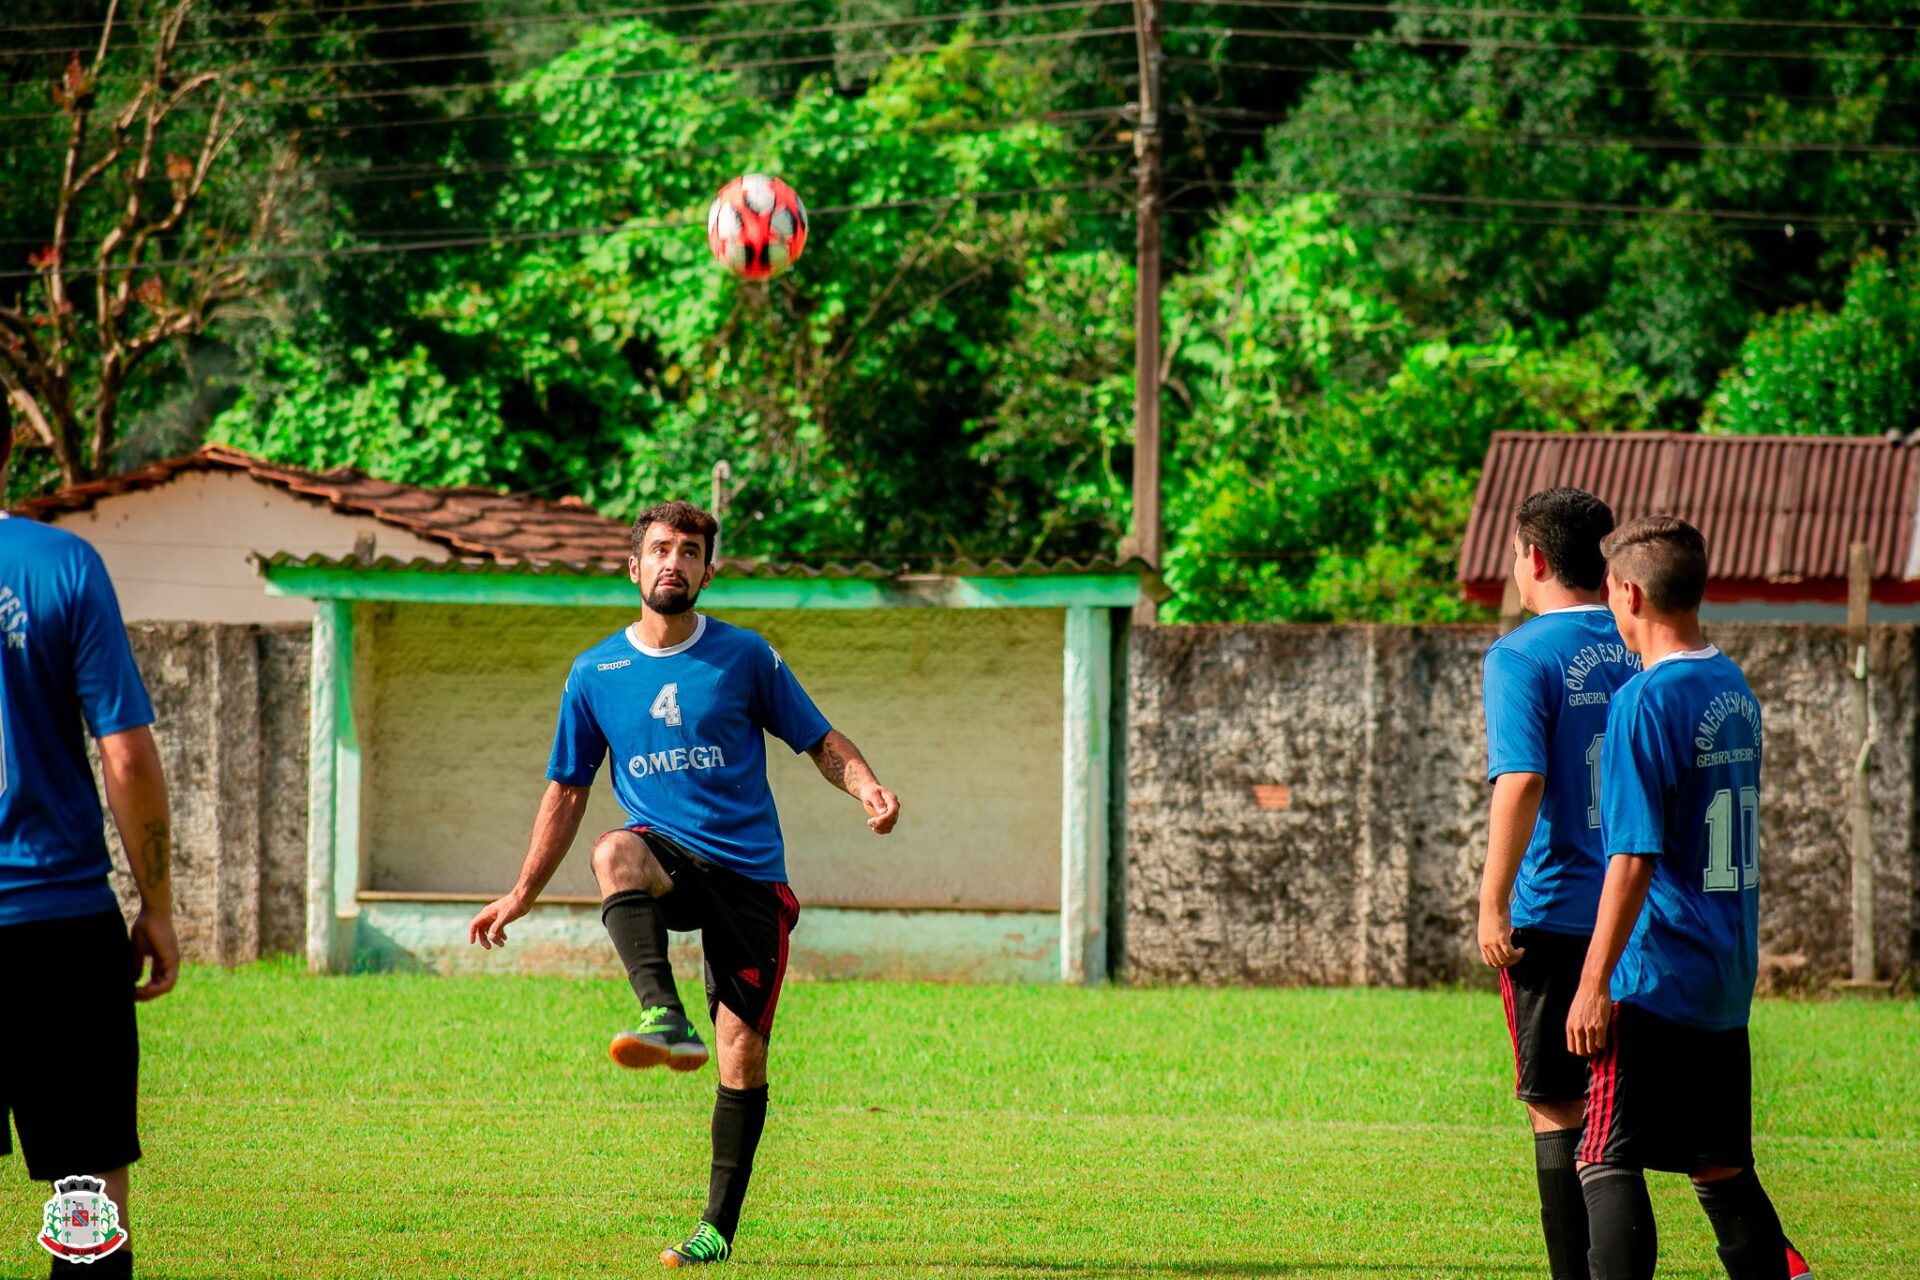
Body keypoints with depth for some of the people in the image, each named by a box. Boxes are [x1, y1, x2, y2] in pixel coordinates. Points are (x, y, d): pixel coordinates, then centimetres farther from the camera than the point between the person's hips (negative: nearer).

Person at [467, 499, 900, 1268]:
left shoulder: (743, 657, 4)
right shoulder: (595, 674, 8)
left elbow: (821, 742, 10)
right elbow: (567, 792, 16)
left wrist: (866, 786, -12)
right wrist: (521, 897, 15)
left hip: (748, 874, 0)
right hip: (666, 859, 0)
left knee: (743, 1054, -7)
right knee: (616, 854, -37)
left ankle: (719, 1227, 4)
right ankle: (665, 1019, -54)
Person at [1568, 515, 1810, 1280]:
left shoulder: (1644, 703, -15)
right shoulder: (1735, 690, 11)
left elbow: (1634, 859, -19)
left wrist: (1595, 986, -16)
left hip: (1658, 980, -8)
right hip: (1728, 982, 8)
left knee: (1606, 1161, -6)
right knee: (1722, 1168, 13)